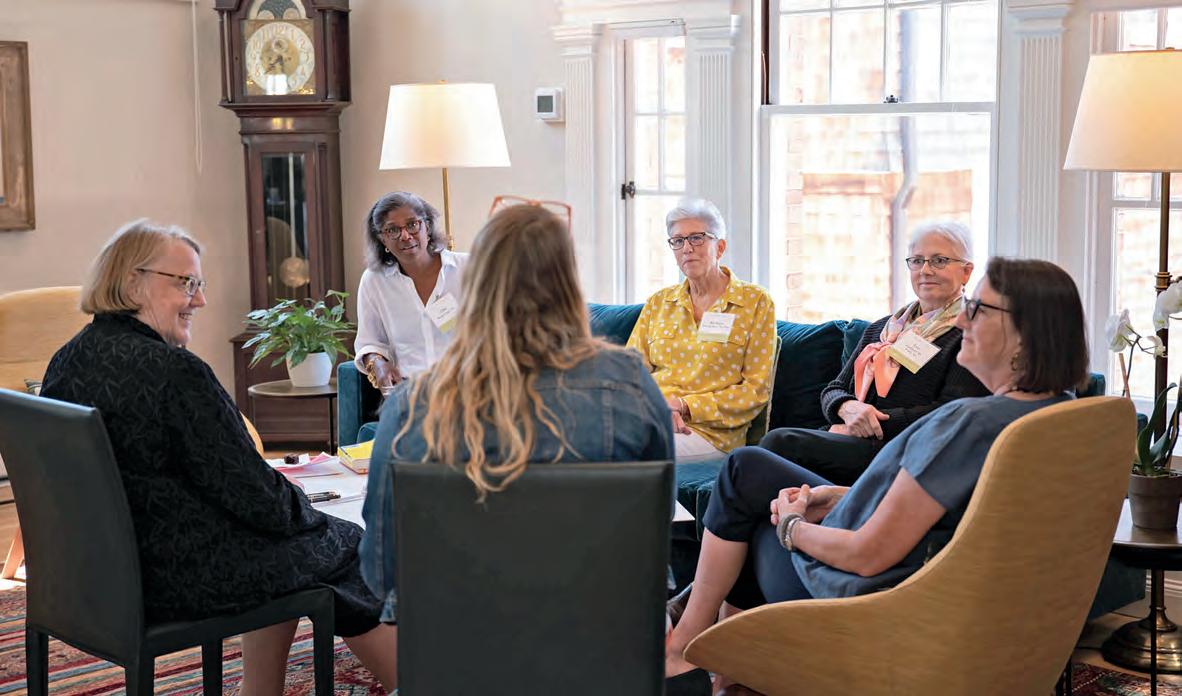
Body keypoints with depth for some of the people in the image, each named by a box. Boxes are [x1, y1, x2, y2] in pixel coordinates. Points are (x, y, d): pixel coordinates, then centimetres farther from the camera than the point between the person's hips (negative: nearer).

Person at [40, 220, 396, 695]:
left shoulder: (65, 363, 4)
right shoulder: (171, 370, -23)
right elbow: (252, 493, -19)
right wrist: (306, 512, 2)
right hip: (177, 579, -9)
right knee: (352, 549, 9)